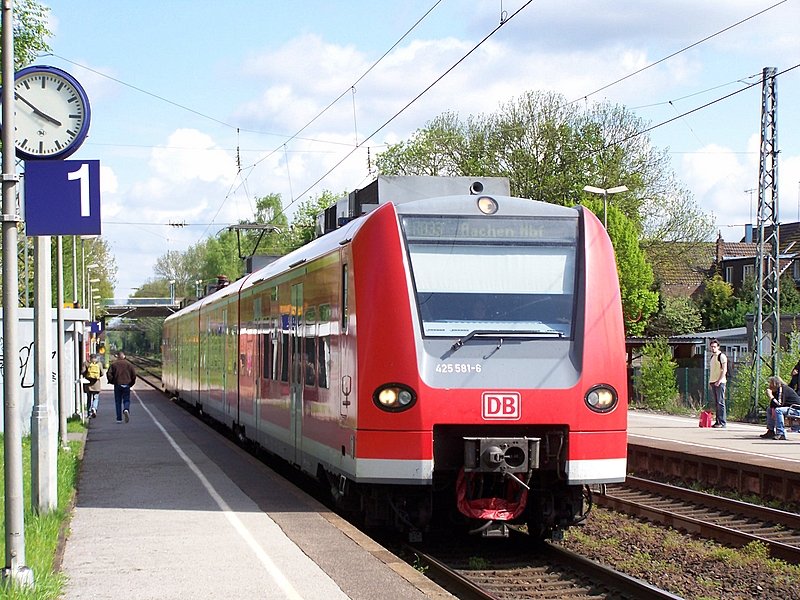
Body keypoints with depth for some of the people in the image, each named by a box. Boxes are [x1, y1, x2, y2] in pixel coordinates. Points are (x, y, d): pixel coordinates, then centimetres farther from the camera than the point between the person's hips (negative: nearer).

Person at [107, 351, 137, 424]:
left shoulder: (113, 364, 1)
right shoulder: (128, 364, 2)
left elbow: (109, 374, -6)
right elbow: (134, 374, -1)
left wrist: (112, 381, 9)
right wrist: (131, 383, 10)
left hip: (117, 385, 0)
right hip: (126, 385, 0)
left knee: (118, 402, 8)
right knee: (126, 400, 6)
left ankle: (119, 418, 6)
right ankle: (126, 409, -27)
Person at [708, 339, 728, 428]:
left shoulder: (722, 356, -7)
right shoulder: (712, 356, 18)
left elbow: (724, 370, -13)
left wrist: (719, 380, -18)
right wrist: (710, 380, 16)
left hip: (720, 382, -8)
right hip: (713, 382, 8)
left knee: (720, 402, -9)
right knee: (716, 402, 8)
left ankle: (722, 422, -9)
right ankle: (718, 421, 10)